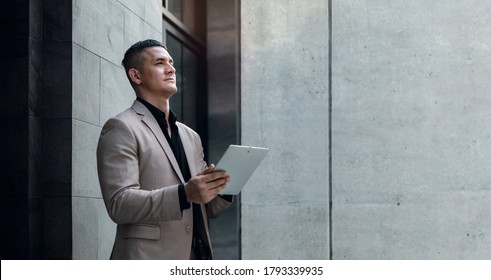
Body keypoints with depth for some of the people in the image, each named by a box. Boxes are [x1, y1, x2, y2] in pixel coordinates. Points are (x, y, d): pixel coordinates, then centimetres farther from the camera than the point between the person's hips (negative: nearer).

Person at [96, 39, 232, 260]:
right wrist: (184, 193, -25)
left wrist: (222, 187, -3)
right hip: (148, 259, -6)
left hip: (197, 259, 7)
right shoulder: (121, 128, -4)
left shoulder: (190, 136, 17)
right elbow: (119, 204, -15)